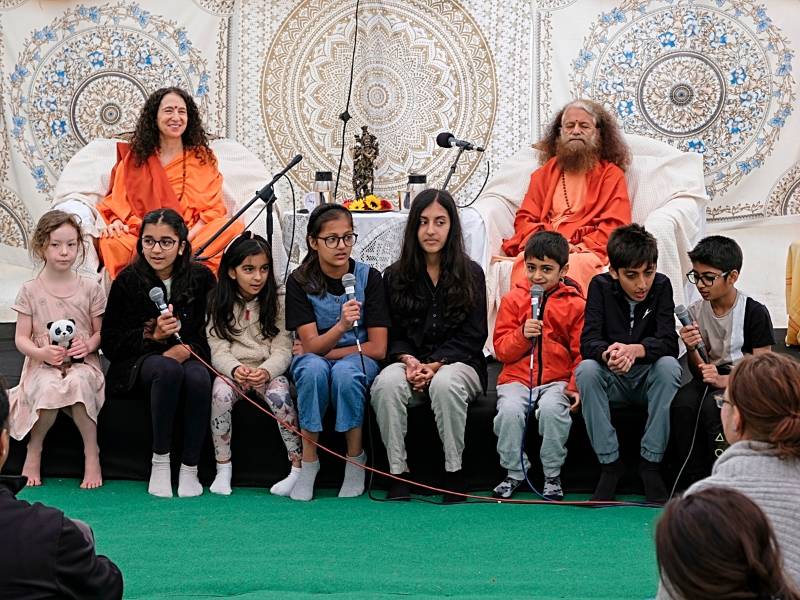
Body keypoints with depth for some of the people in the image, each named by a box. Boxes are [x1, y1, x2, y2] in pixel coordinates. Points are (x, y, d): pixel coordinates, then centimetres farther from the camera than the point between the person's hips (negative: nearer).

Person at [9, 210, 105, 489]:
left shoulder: (90, 288, 8)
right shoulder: (31, 290, 6)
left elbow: (101, 331, 10)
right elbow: (21, 337, 5)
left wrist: (89, 344, -13)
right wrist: (41, 353, -16)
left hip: (82, 363, 0)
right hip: (43, 365, 0)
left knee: (78, 382, -37)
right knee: (50, 389, -36)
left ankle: (91, 453, -23)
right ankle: (34, 449, -10)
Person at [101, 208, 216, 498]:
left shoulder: (201, 278, 1)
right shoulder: (128, 280, -3)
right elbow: (110, 343, -4)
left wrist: (188, 349, -18)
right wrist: (152, 336, -19)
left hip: (187, 357, 1)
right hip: (138, 362, -1)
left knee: (198, 377, -35)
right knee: (168, 370, -37)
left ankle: (190, 468, -22)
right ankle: (160, 463, -26)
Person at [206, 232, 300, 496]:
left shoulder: (275, 303, 3)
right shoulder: (220, 304, 4)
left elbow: (282, 350, -5)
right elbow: (218, 351, -4)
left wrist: (266, 372, -27)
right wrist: (235, 369, -27)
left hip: (268, 369, -1)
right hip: (232, 368, 1)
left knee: (279, 392, -33)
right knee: (221, 391, -32)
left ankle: (299, 466, -26)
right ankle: (223, 468, -21)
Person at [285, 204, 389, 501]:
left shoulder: (369, 277, -9)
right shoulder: (300, 281, -9)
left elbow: (377, 348, -10)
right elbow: (312, 345, -17)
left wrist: (324, 349, -9)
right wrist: (341, 325, -36)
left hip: (357, 360, 0)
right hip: (314, 359, 0)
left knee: (345, 371, -36)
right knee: (313, 368, -36)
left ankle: (356, 459, -18)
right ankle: (308, 461, -24)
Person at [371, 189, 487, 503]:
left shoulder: (470, 274, 5)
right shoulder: (395, 276, 10)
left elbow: (472, 336, 0)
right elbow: (392, 334, 9)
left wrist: (435, 365, -14)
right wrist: (408, 360, -14)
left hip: (458, 363, -2)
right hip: (410, 363, 2)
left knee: (445, 383, -38)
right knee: (386, 383, -33)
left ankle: (454, 473, -26)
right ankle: (398, 473, -27)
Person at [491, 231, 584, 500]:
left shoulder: (575, 305, 4)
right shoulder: (513, 300, 8)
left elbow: (582, 352, 2)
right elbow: (501, 349, 6)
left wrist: (576, 386, -12)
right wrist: (522, 335, -14)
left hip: (557, 379, -1)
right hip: (517, 377, 1)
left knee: (552, 408, -34)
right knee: (509, 410, -30)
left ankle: (552, 476, -13)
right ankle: (514, 473, -7)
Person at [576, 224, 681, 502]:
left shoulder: (661, 286, -9)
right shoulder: (601, 286, -8)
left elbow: (669, 343, -20)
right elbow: (588, 342, -18)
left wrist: (635, 350, -42)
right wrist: (607, 354, -44)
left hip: (648, 378, 0)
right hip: (612, 380, 0)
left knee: (669, 366, -33)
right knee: (586, 370, -32)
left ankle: (651, 463, -24)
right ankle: (610, 463, -24)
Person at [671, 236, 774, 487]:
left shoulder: (754, 312, -9)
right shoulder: (696, 312, 4)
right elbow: (699, 372, 5)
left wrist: (724, 380, -26)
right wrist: (692, 349, -18)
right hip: (711, 378, 4)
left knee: (712, 405, -35)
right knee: (682, 404, -30)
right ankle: (697, 482, -22)